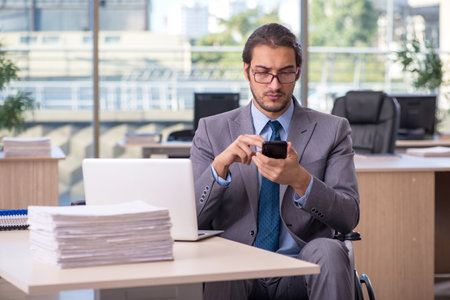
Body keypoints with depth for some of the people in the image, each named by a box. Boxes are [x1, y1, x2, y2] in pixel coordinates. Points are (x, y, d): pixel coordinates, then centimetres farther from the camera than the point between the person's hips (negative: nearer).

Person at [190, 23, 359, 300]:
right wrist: (220, 165, -18)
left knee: (329, 250, -32)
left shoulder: (332, 130, 8)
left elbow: (349, 217, -3)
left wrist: (300, 180, -22)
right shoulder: (212, 130, 9)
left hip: (302, 274, 2)